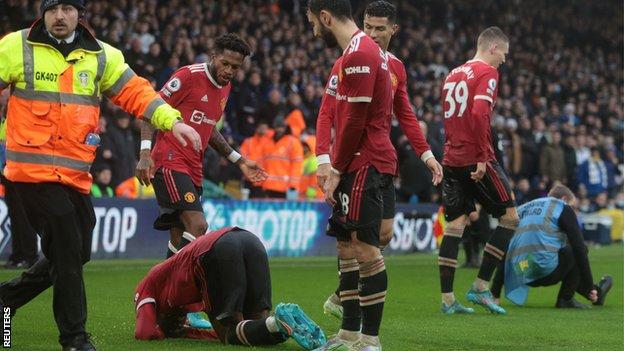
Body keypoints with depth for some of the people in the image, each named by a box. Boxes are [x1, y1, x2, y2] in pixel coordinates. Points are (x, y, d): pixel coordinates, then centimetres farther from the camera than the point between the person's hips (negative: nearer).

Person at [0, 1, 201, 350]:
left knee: (78, 253, 11)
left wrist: (171, 119, -9)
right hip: (33, 170, -5)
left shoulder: (102, 56, 9)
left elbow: (134, 91, 5)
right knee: (67, 251, -9)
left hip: (76, 175, 5)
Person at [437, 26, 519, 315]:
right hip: (475, 159, -8)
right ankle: (480, 287, 0)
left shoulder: (454, 74, 18)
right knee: (510, 217, 4)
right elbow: (479, 113, -20)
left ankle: (447, 299, 3)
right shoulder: (487, 72, -7)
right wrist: (483, 158, -19)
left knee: (454, 225, 7)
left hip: (451, 160, 8)